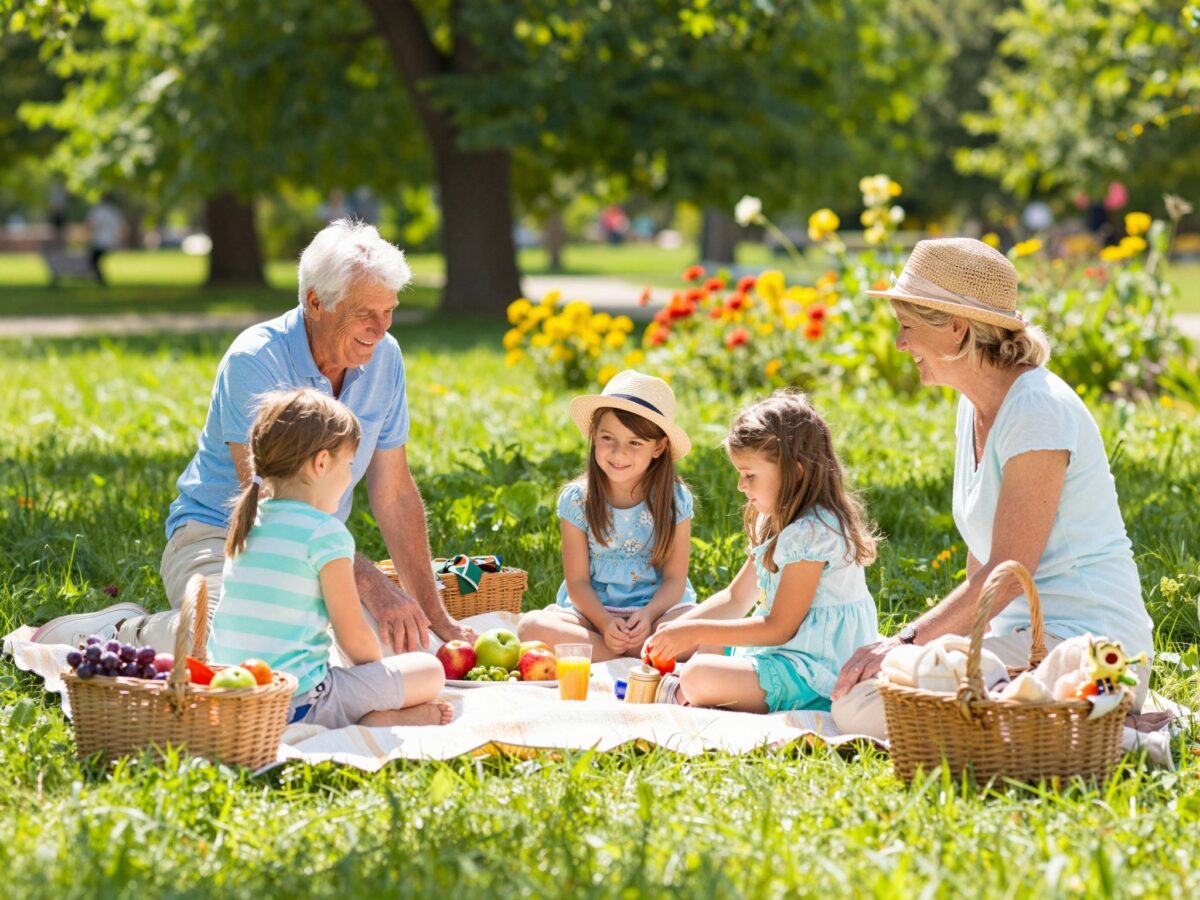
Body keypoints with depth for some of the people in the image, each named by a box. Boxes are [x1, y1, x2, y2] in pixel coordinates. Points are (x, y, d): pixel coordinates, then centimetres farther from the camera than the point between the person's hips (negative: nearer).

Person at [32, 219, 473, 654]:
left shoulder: (383, 357, 0)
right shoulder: (255, 361, -19)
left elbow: (395, 495, 5)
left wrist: (434, 615, 2)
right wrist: (369, 583, -37)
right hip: (220, 538, -7)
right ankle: (126, 632, -5)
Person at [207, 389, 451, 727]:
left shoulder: (247, 522, 12)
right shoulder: (325, 533, -11)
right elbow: (354, 637, -8)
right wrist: (379, 675, 15)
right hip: (298, 704, -7)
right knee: (430, 671, 5)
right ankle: (374, 723, -19)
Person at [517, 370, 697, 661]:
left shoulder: (674, 500, -2)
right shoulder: (576, 500, -2)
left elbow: (675, 578, -4)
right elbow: (578, 581, -3)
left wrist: (649, 614, -24)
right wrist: (604, 622, -22)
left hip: (657, 607, -1)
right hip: (594, 610, 1)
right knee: (531, 626, -31)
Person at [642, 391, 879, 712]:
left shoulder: (813, 532, -21)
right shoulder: (775, 524, 13)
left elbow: (779, 627, -21)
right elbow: (735, 598, 17)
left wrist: (694, 632, -17)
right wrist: (677, 630, 2)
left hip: (814, 676, -11)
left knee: (699, 676, -28)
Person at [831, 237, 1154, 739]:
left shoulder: (1037, 410, -16)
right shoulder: (975, 406, 13)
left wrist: (909, 640, -18)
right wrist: (950, 636, 5)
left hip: (1081, 642, -10)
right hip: (1025, 635, 10)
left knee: (861, 706, -20)